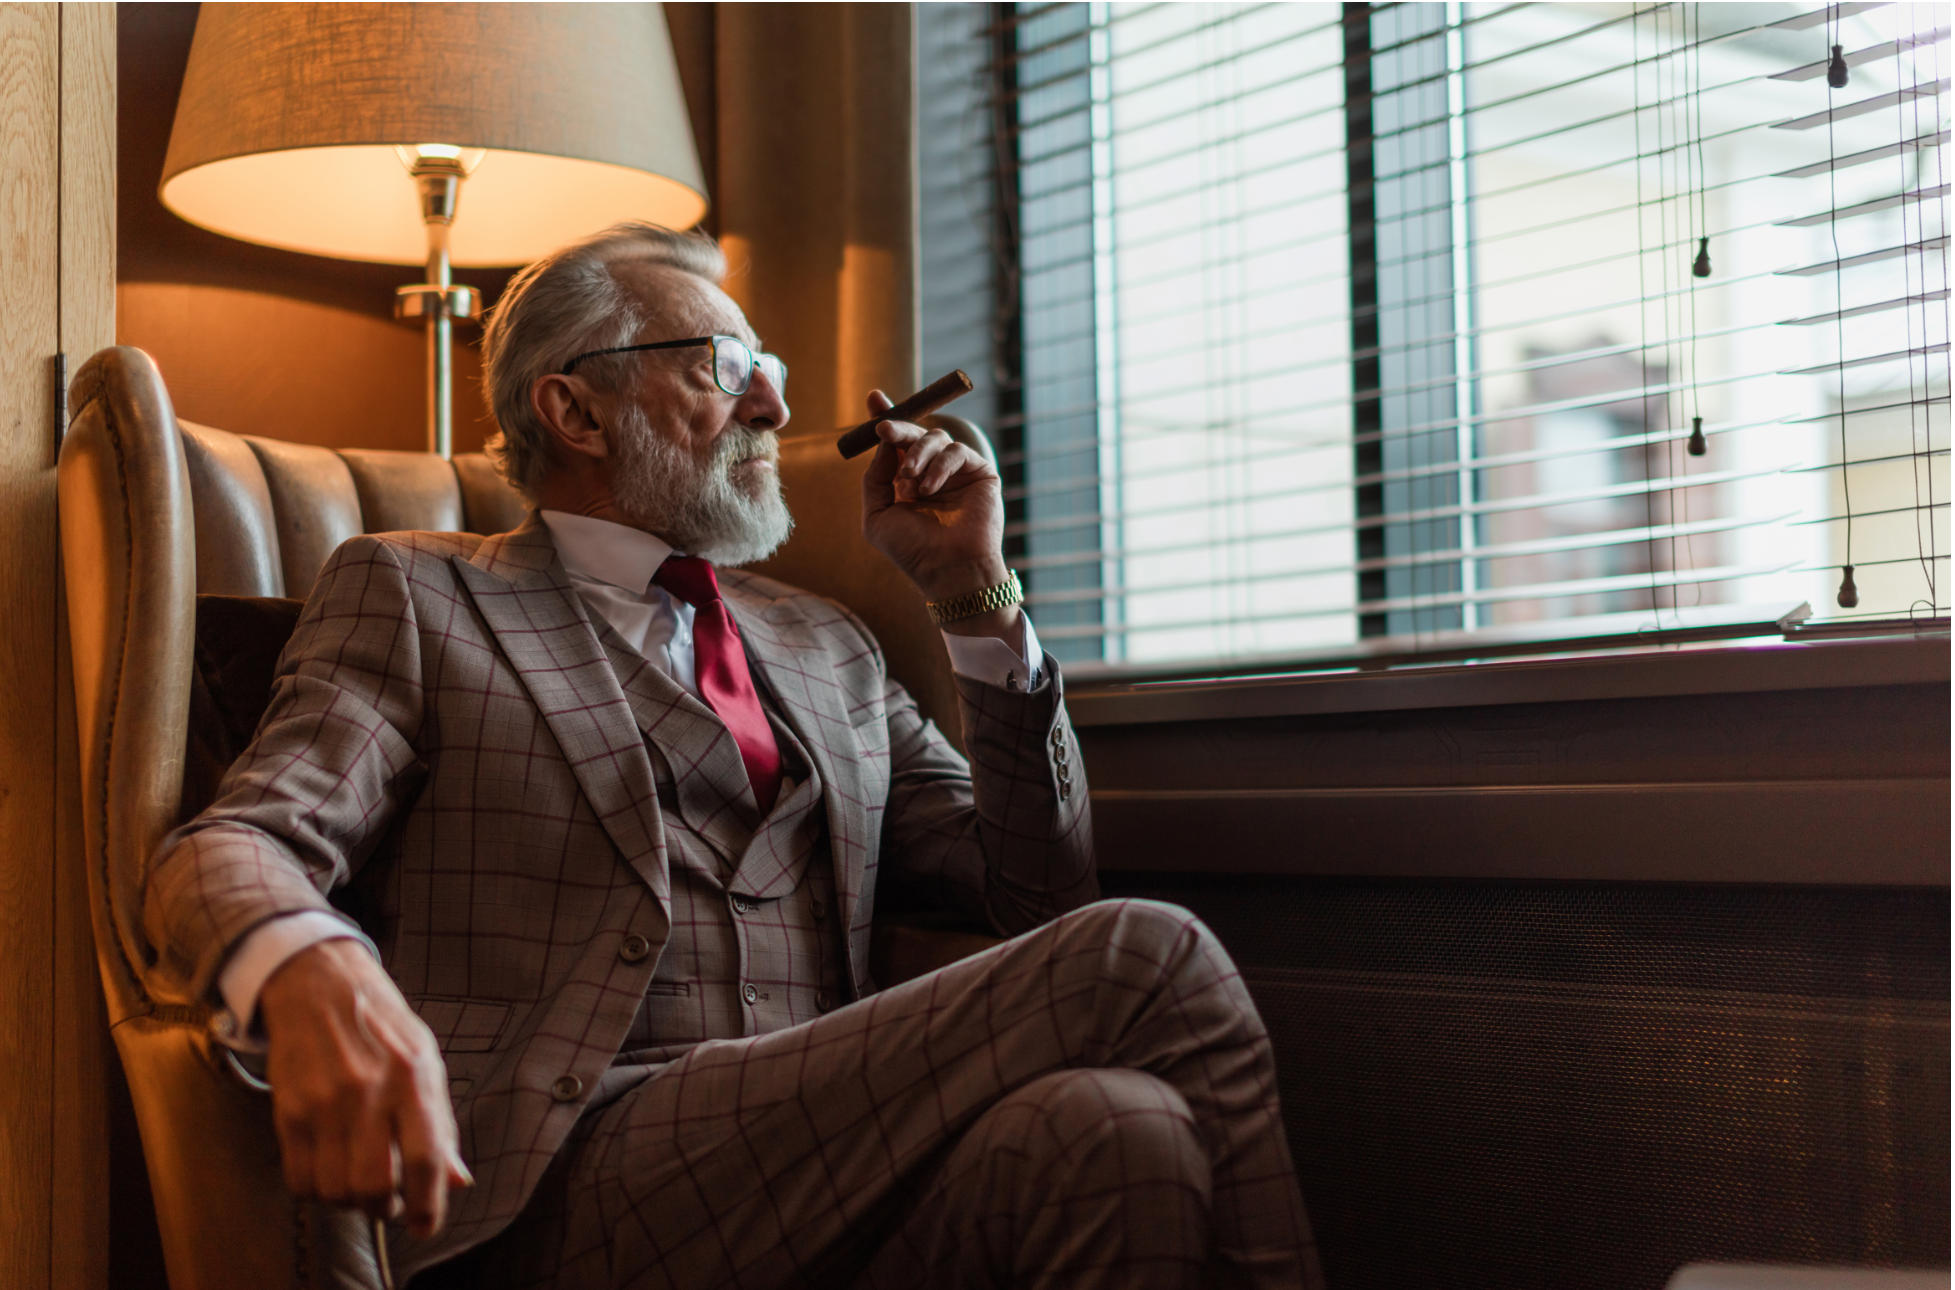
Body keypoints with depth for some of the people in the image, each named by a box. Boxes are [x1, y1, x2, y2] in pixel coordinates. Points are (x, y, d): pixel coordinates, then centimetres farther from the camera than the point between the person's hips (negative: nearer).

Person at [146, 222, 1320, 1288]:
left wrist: (977, 592, 12)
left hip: (835, 1179, 5)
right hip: (575, 1188, -5)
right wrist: (313, 981, -29)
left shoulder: (825, 643, 26)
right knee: (1147, 961, -22)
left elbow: (1041, 900, 22)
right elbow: (230, 852, -3)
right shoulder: (413, 595, 12)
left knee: (1115, 1128, -31)